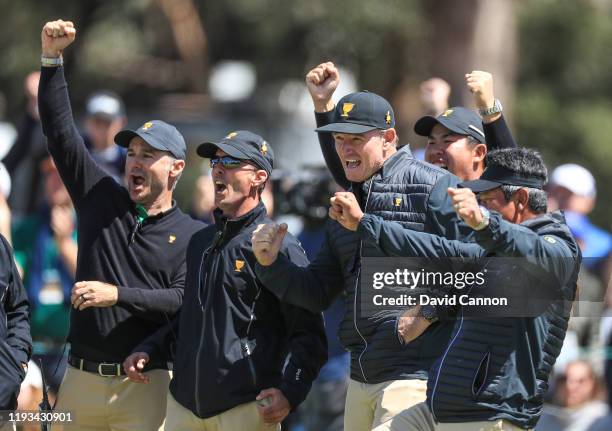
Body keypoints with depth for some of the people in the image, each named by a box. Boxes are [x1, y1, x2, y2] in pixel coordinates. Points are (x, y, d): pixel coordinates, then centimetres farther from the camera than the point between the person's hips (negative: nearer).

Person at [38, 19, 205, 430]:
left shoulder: (193, 236, 4)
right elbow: (59, 130, 7)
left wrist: (118, 295, -20)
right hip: (81, 379, 3)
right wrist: (52, 57, -1)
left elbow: (184, 301, -9)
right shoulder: (101, 199, 11)